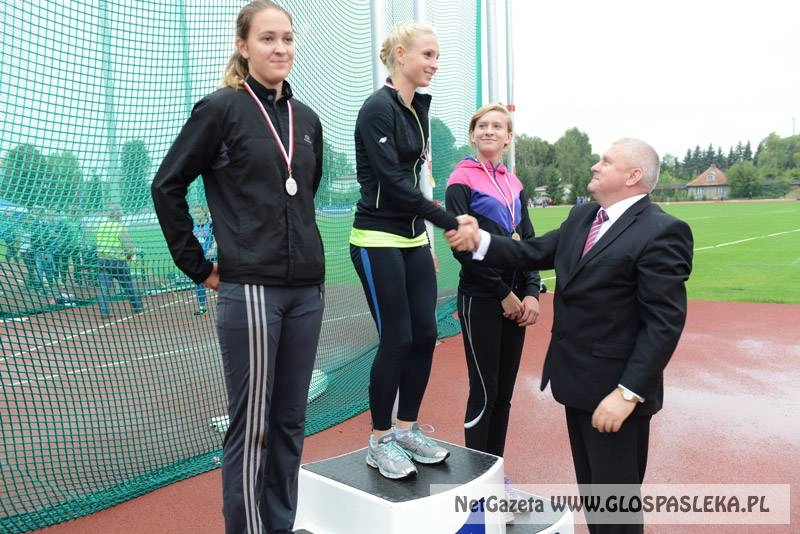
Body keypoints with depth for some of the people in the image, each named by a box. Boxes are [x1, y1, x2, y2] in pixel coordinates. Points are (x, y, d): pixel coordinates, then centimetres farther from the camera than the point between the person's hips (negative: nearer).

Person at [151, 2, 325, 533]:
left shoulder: (307, 118, 12)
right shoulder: (221, 108, -4)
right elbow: (167, 186, -3)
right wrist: (198, 265, -3)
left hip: (307, 289, 6)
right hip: (250, 288, -5)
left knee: (290, 421, 14)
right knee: (252, 425, 2)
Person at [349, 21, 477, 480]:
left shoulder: (419, 108, 12)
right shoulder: (377, 108, -13)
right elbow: (393, 181, -20)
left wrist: (428, 238, 15)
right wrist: (452, 222, -20)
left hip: (414, 238, 8)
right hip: (379, 240, -8)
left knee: (425, 334, 8)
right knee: (397, 340, -3)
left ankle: (408, 429, 24)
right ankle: (380, 442, 15)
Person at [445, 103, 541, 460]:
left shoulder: (514, 185, 13)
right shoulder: (461, 181, -5)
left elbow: (529, 242, 11)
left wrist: (531, 293, -3)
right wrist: (503, 293, -11)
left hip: (515, 300, 6)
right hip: (480, 299, -6)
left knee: (504, 392, 12)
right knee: (484, 391, 0)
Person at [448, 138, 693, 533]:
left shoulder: (661, 232, -17)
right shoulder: (582, 216, 9)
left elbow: (664, 322, -21)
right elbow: (535, 253, 7)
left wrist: (628, 393, -24)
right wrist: (479, 242, -6)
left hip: (615, 386, -8)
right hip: (579, 379, 8)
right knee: (590, 489, 23)